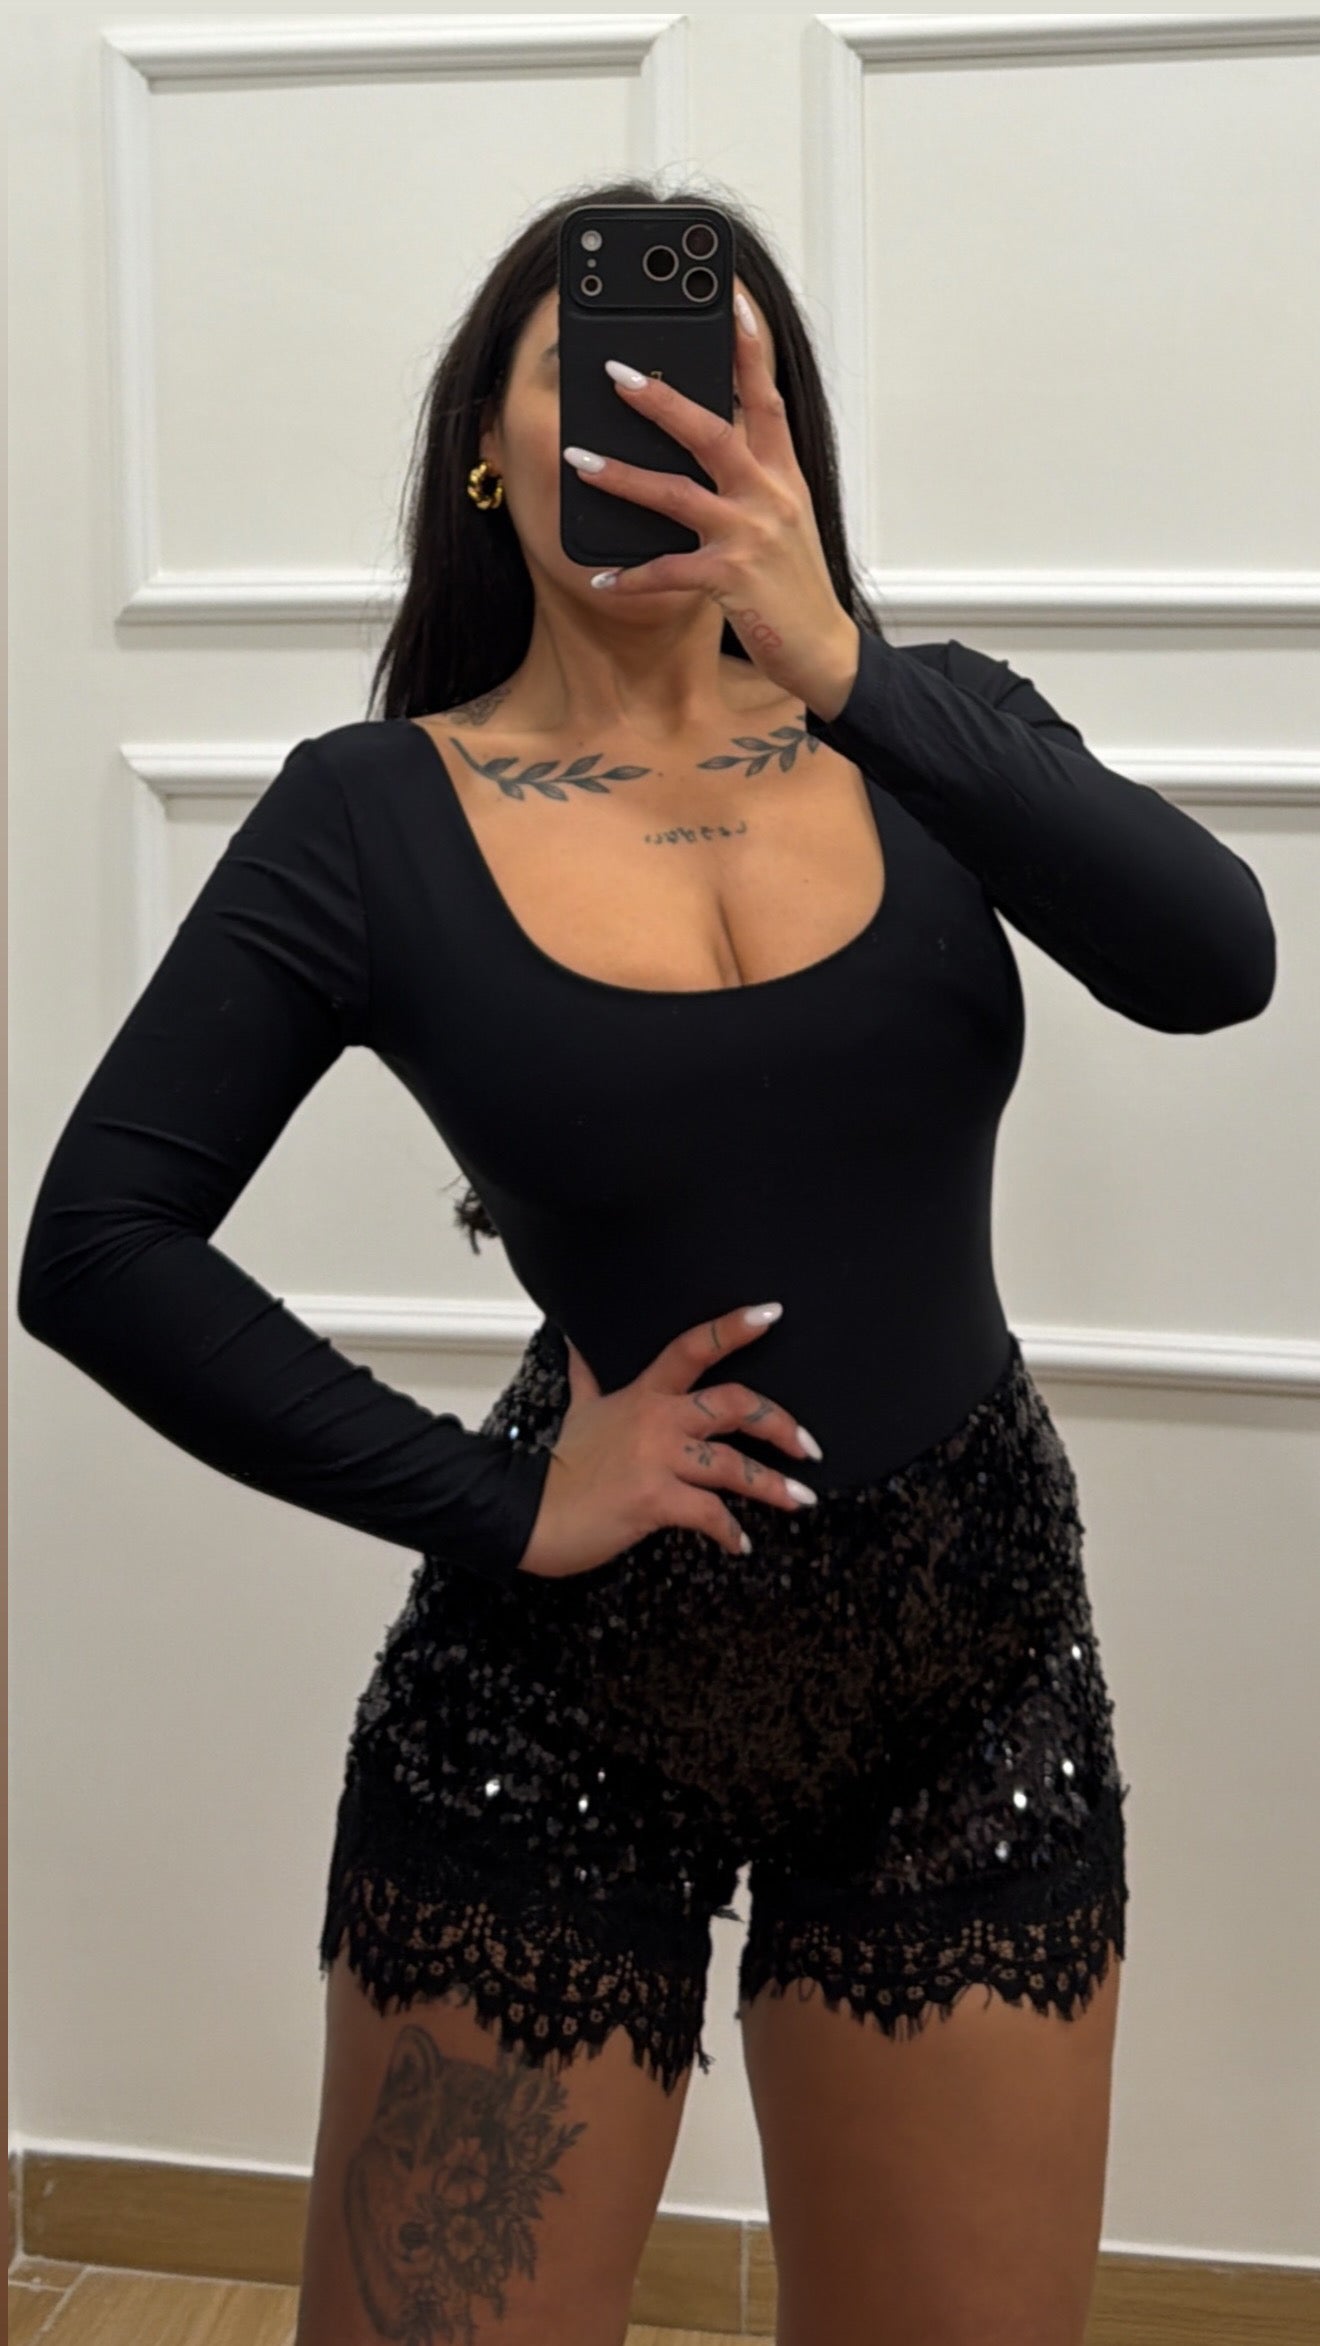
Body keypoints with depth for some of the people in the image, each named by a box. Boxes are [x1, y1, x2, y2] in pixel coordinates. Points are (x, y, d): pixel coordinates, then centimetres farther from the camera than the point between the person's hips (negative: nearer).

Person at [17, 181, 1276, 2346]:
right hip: (562, 1693, -2)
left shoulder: (927, 733, 0)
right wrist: (493, 1504, -14)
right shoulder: (376, 815, -6)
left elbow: (1213, 964, -18)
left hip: (977, 1680, 3)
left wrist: (837, 661, -28)